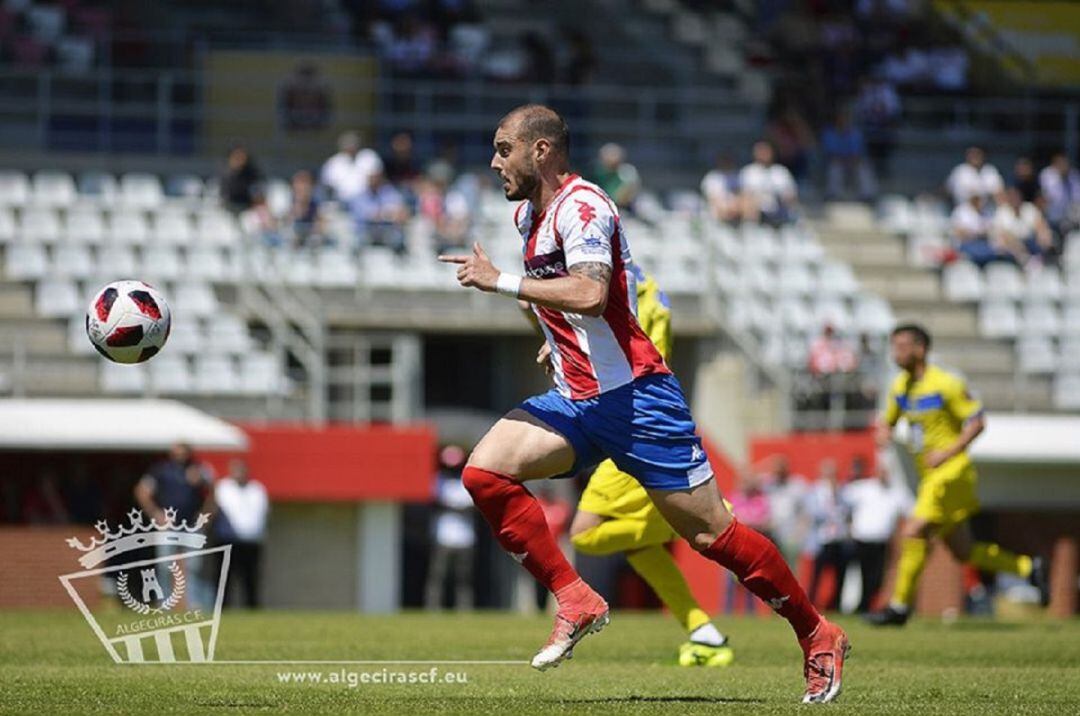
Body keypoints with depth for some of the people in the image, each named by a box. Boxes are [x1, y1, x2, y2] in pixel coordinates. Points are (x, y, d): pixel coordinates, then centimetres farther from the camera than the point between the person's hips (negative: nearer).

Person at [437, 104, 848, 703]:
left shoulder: (580, 205, -15)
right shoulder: (528, 214, 14)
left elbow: (590, 293, -32)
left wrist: (501, 282, -26)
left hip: (633, 396, -8)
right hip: (575, 401, 9)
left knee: (710, 535, -4)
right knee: (483, 472, -13)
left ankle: (817, 636, 12)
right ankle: (576, 603, -7)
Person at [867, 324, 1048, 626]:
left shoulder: (946, 384, -12)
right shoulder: (900, 386, 10)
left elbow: (977, 421, -11)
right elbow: (888, 420, 22)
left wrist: (948, 453, -19)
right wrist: (883, 432, -3)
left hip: (951, 473, -8)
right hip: (929, 476, 8)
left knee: (914, 533, -15)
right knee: (963, 551, 8)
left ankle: (900, 606, -8)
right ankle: (1028, 567, 22)